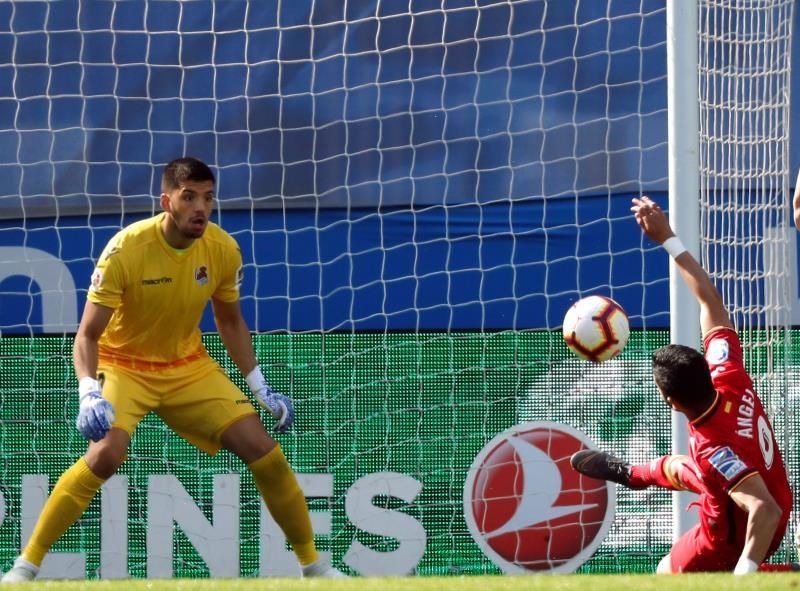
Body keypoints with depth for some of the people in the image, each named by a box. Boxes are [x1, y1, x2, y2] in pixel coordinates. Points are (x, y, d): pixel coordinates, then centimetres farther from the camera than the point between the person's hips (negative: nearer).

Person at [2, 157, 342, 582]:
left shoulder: (223, 249, -11)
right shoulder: (126, 249, -24)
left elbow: (230, 323, 9)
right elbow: (87, 335, -21)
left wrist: (261, 388, 4)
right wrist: (89, 394, -38)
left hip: (189, 367, 4)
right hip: (125, 367, -4)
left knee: (264, 451, -6)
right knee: (106, 453, -31)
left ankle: (311, 562, 13)